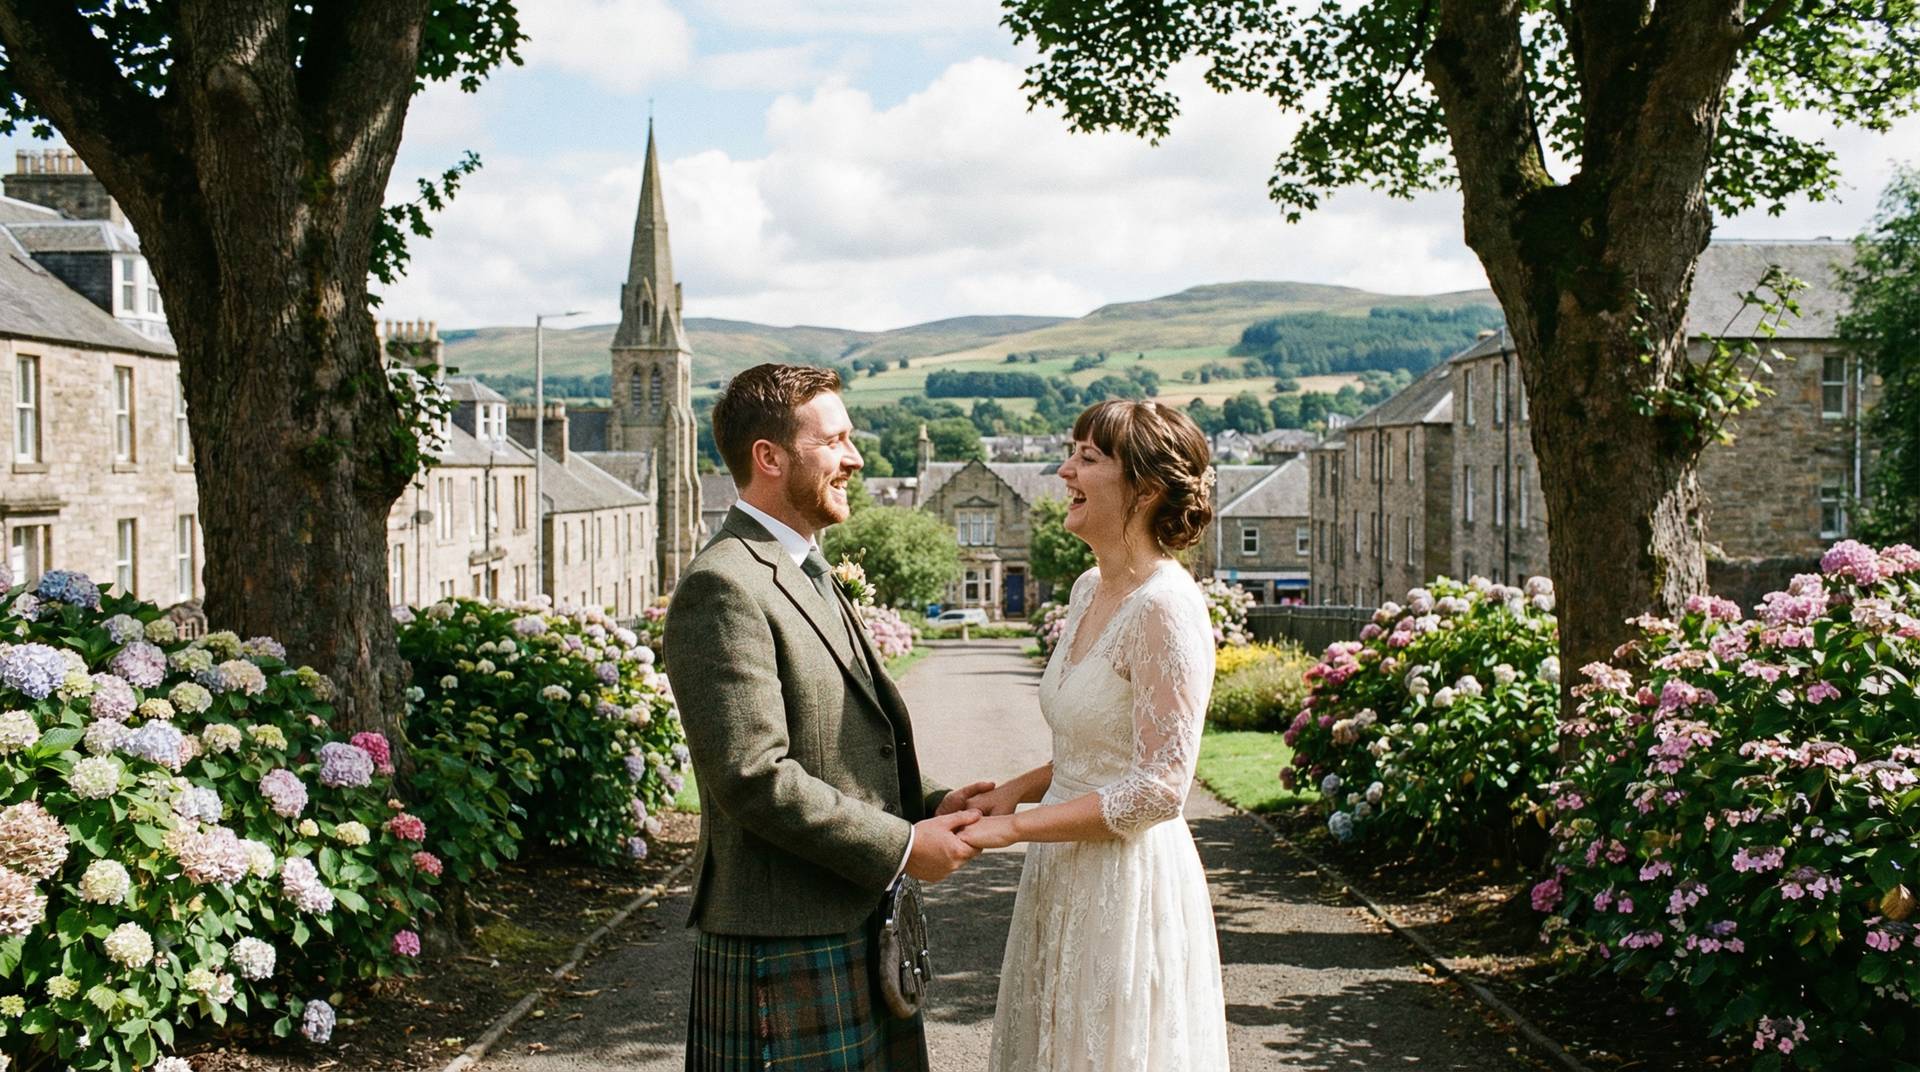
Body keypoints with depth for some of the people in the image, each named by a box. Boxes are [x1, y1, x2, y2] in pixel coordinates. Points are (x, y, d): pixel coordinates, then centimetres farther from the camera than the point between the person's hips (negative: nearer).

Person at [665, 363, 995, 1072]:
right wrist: (902, 845, -16)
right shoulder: (722, 588, -16)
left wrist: (930, 807, 6)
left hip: (861, 931, 9)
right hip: (787, 953, -9)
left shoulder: (806, 575, 16)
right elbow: (754, 776, -23)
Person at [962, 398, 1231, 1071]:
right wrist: (1016, 789, 3)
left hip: (1127, 883, -9)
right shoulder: (1090, 590, 8)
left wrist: (1014, 827, -18)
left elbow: (1158, 788, -22)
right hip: (1067, 878, 9)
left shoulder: (1164, 608, -20)